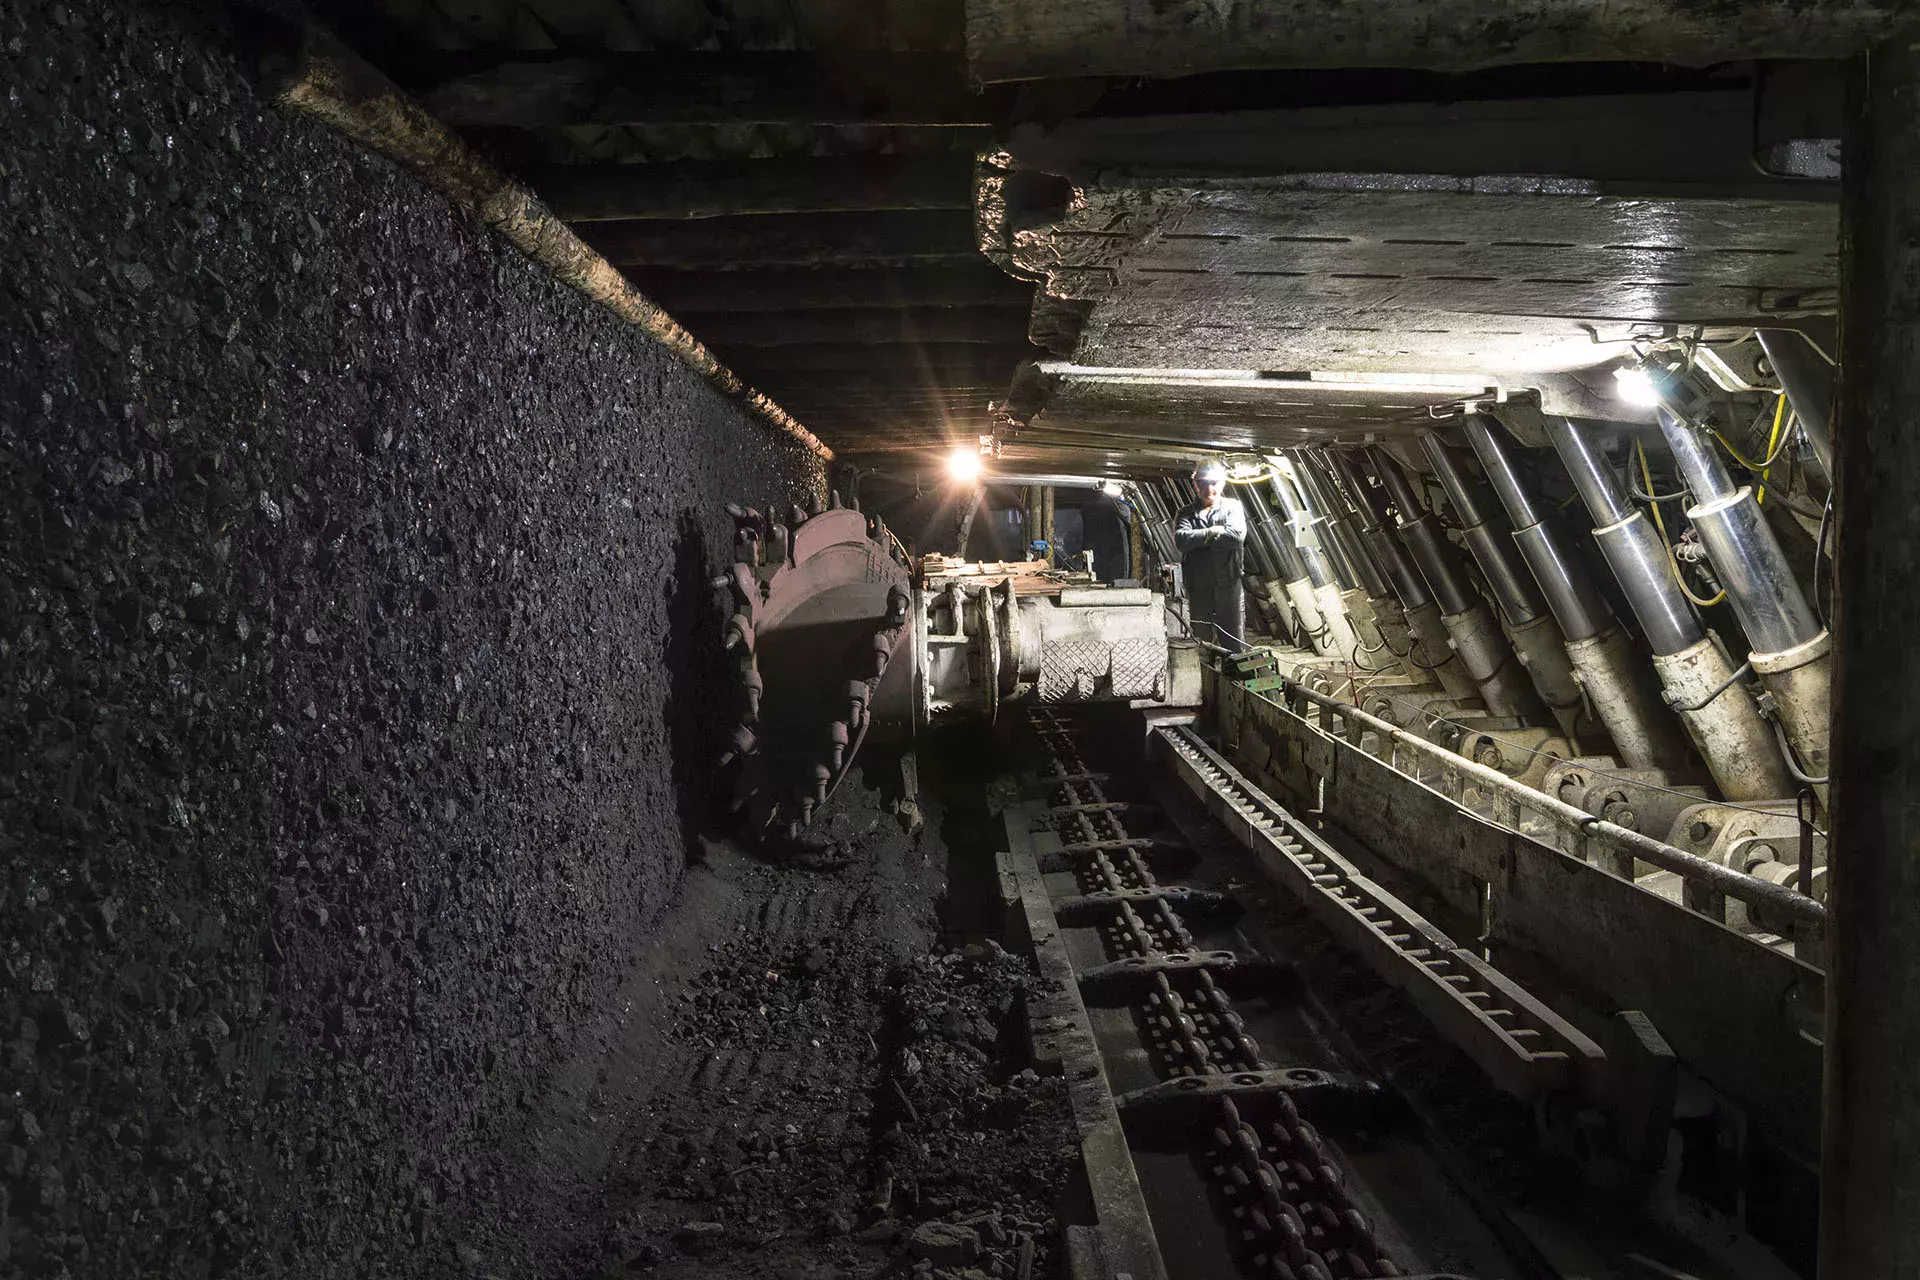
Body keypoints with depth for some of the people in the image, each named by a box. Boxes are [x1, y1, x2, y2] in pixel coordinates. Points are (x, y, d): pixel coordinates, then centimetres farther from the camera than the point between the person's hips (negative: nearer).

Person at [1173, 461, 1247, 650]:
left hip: (1228, 585, -2)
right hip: (1198, 587, 2)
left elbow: (1237, 536, -14)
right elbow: (1181, 538, -10)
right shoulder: (1187, 513, 10)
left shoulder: (1233, 507, 5)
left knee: (1234, 642, 2)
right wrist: (1211, 532, -13)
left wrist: (1198, 539, -8)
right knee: (1200, 639, 9)